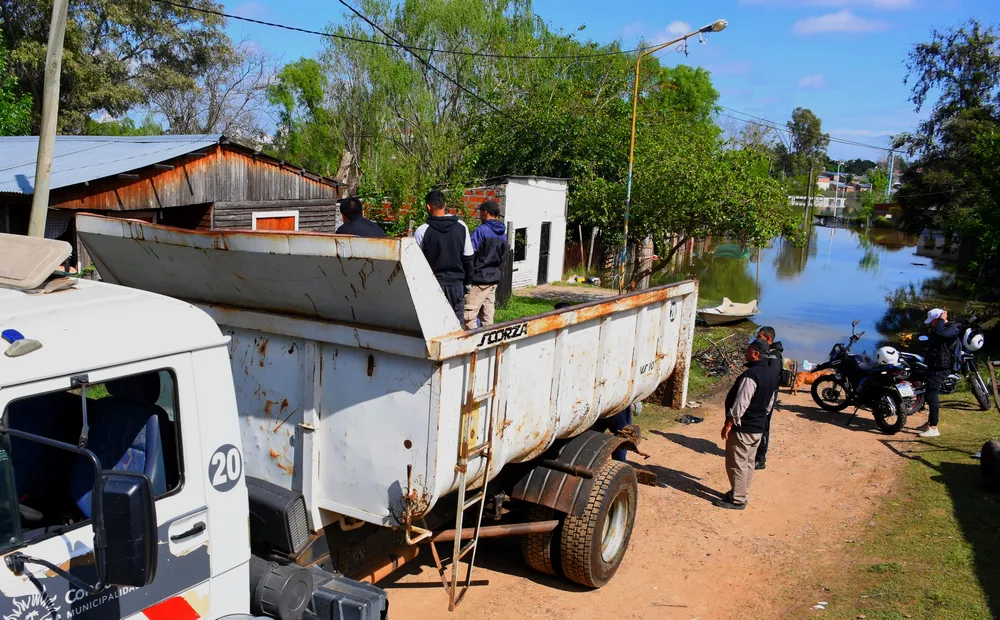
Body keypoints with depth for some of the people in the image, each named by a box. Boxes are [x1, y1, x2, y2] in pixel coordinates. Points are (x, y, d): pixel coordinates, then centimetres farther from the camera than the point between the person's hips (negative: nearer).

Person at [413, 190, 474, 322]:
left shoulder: (422, 231, -10)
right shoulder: (461, 227, -1)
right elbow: (468, 258, 3)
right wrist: (468, 281, 12)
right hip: (456, 283, 3)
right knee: (457, 322, 10)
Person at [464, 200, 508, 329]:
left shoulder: (481, 231, -13)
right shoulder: (503, 234, 12)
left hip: (478, 280, -8)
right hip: (494, 279, 8)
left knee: (469, 315, -6)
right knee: (487, 315, 12)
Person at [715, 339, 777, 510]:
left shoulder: (751, 375, -23)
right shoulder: (771, 376, 7)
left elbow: (740, 403, -25)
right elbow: (769, 404, 15)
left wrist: (729, 423, -18)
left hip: (743, 427, -9)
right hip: (758, 427, 9)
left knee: (737, 464, 1)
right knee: (748, 463, 17)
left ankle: (737, 499, 7)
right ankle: (742, 494, 27)